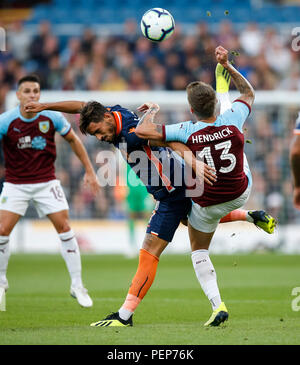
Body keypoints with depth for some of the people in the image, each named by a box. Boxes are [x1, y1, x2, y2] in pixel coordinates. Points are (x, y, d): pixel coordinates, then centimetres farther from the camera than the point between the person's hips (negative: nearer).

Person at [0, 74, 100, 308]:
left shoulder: (52, 117, -8)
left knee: (64, 227, -8)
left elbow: (73, 140, 6)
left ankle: (77, 286, 2)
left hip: (46, 182, 1)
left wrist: (89, 171, 6)